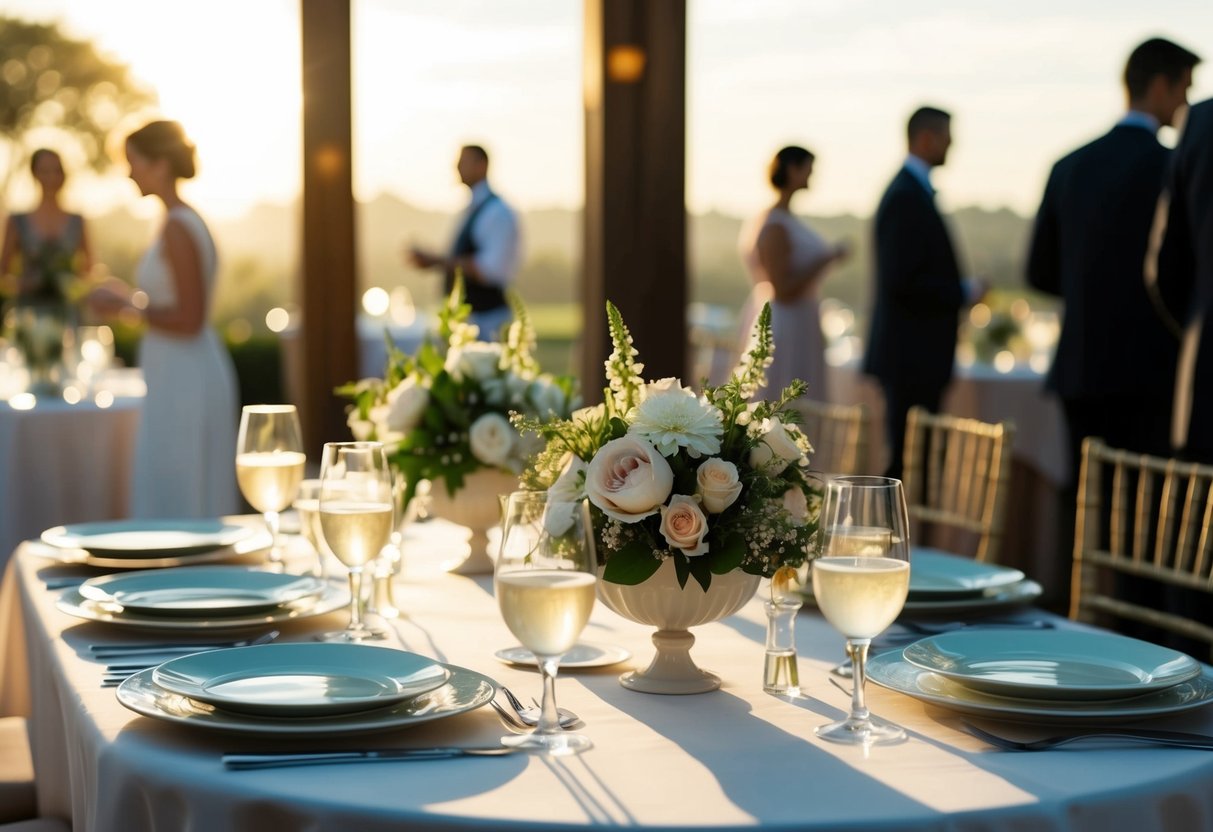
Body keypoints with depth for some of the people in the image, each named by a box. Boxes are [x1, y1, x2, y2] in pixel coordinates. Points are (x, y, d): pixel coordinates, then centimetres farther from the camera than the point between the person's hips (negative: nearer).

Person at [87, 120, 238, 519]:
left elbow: (189, 321, -21)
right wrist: (132, 299, 18)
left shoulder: (178, 228, -17)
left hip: (183, 377, -10)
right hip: (183, 371, 10)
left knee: (173, 494, -3)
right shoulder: (186, 221, 12)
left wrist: (126, 307, -12)